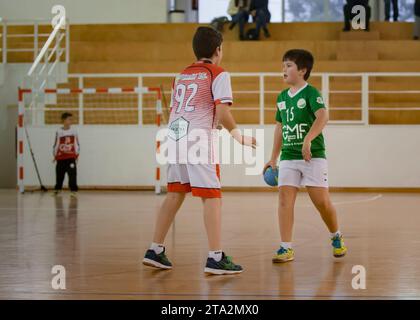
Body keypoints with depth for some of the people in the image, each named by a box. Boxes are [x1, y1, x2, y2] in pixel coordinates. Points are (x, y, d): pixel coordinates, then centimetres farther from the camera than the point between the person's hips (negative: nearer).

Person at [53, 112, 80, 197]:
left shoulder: (74, 131, 3)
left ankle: (73, 190, -9)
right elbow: (56, 144, 4)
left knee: (72, 173, -11)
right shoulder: (59, 132, -1)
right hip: (61, 157, 0)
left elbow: (77, 144, 8)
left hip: (71, 157, 0)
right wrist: (55, 155, 6)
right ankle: (57, 189, 27)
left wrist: (77, 155, 5)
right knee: (59, 174, 10)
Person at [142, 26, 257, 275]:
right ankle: (216, 257, -10)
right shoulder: (218, 74, 0)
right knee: (212, 197, -5)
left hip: (174, 137, 7)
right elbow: (223, 112, -10)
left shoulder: (182, 75, 21)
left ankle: (155, 251, 17)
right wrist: (240, 137, -1)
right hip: (198, 138, -7)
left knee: (175, 195, 15)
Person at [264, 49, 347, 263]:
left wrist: (308, 140, -36)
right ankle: (286, 248, -6)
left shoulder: (311, 93, -7)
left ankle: (336, 237, 24)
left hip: (313, 156, -5)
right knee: (284, 199, -8)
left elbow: (323, 117, -24)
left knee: (321, 201, -3)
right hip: (288, 157, 5)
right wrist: (273, 158, 21)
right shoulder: (282, 97, 13)